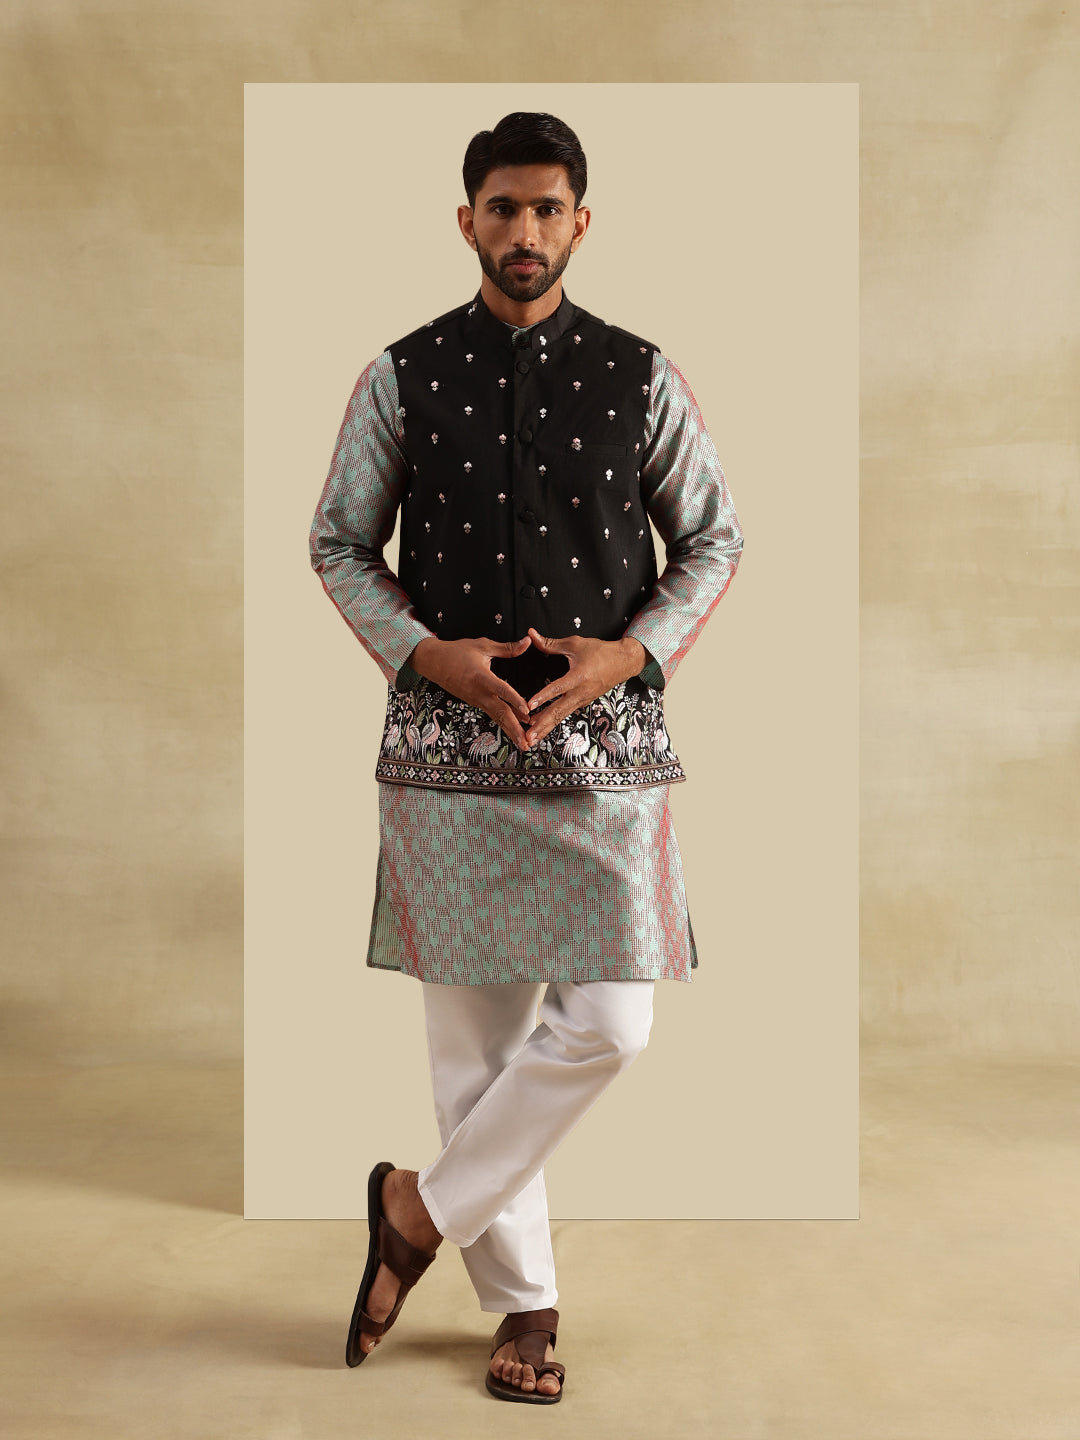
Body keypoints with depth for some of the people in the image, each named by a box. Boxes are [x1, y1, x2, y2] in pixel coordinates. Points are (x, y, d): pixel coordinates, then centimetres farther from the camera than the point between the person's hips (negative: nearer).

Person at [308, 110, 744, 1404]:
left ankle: (422, 1206, 16)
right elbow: (338, 543, 8)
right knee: (474, 1030, 5)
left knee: (604, 1022, -6)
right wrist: (425, 652, -8)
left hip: (606, 740, 1)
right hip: (448, 739, 0)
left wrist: (635, 652, -7)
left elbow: (714, 537, 10)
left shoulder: (641, 379, 3)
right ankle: (521, 1299, 21)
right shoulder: (402, 380, 3)